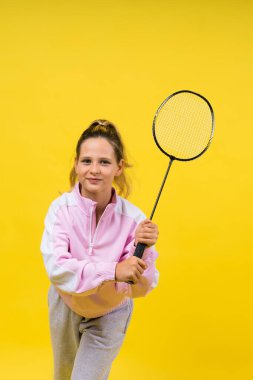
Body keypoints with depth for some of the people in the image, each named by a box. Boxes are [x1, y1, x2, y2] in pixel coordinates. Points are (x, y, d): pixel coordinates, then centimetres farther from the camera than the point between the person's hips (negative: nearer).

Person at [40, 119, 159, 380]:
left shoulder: (133, 218, -26)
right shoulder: (61, 208, -25)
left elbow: (140, 288, -22)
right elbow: (56, 269, -36)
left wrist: (144, 250, -40)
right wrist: (112, 270, -46)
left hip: (109, 316, -2)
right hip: (65, 306, 2)